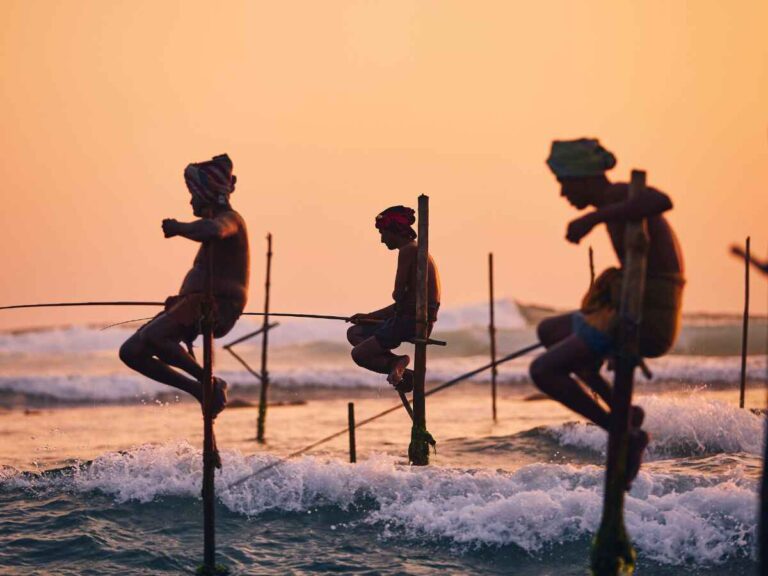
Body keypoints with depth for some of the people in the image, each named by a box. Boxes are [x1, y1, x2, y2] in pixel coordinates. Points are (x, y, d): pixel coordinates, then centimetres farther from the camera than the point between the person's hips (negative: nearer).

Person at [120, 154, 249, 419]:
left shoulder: (229, 219, -8)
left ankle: (211, 384, -21)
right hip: (196, 302, 10)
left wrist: (178, 227, -20)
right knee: (131, 352, 1)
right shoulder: (219, 221, 24)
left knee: (151, 336, -33)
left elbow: (212, 230, -34)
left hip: (214, 306, -10)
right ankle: (201, 389, 3)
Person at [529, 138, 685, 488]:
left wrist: (593, 218, -32)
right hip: (644, 317, 11)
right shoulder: (615, 206, 17)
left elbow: (661, 201, -36)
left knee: (543, 370, -15)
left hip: (646, 321, -11)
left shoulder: (619, 196, -13)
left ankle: (626, 435, -12)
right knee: (549, 331, 29)